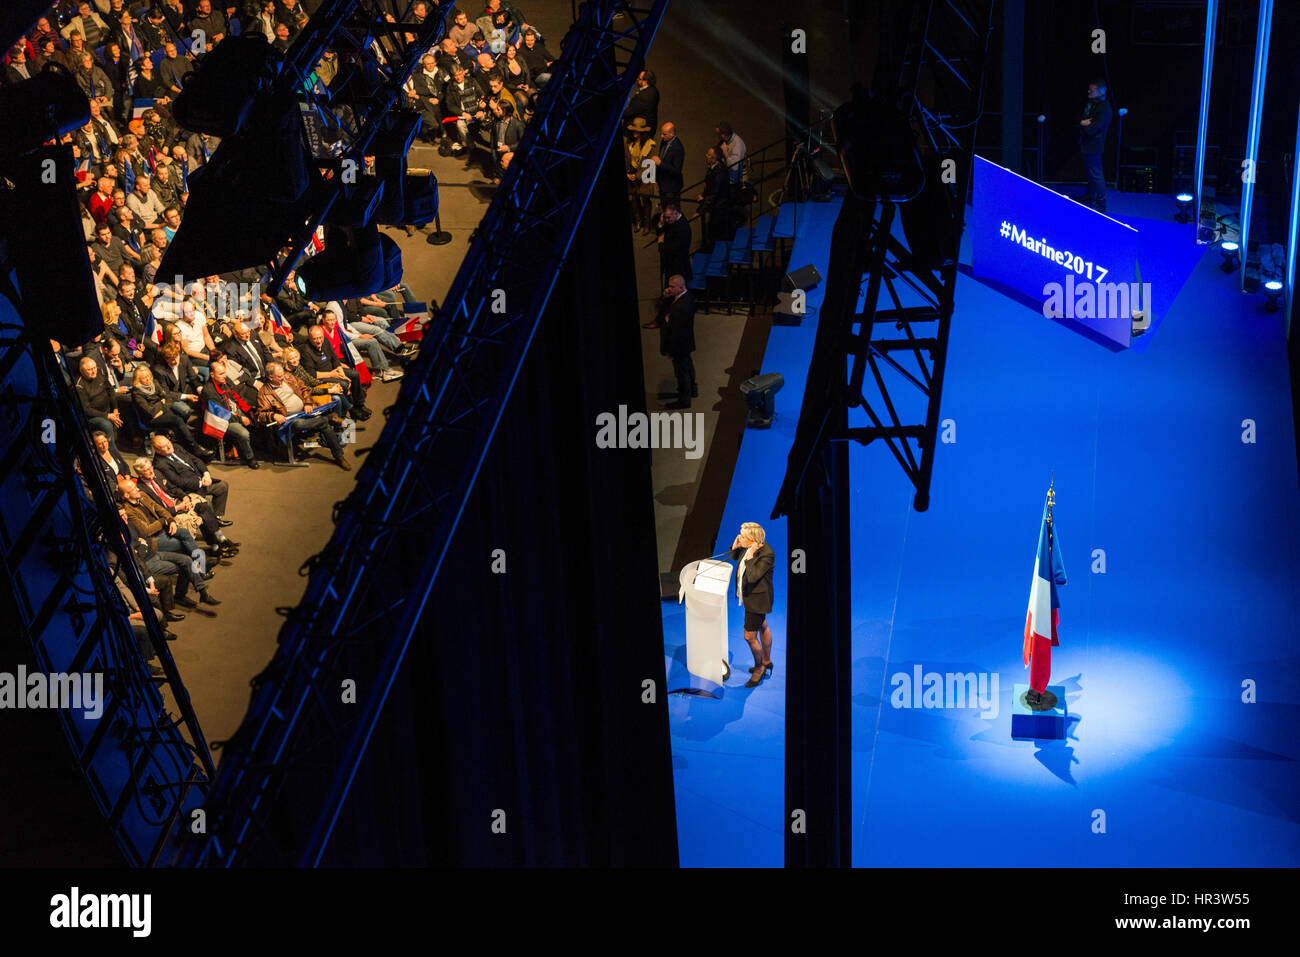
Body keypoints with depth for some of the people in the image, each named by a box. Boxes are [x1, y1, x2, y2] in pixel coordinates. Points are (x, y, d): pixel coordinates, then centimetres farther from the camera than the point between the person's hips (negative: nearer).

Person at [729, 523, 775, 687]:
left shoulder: (767, 554, -29)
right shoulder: (750, 545, -5)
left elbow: (753, 577, -34)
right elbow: (734, 558, 12)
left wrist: (750, 557, -33)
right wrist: (735, 547, -8)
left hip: (757, 598, -9)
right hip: (748, 593, 9)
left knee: (750, 636, -1)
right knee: (762, 627, 25)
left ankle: (759, 668, 22)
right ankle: (766, 662, 43)